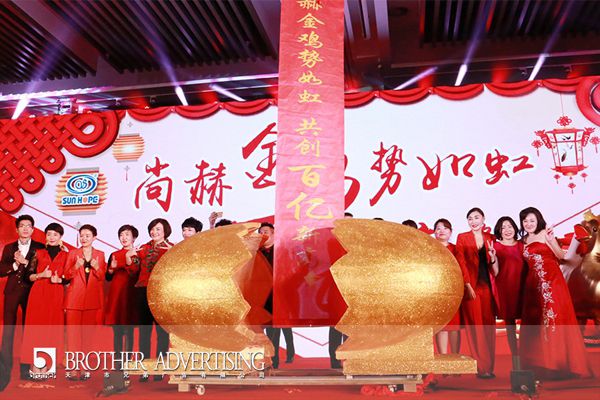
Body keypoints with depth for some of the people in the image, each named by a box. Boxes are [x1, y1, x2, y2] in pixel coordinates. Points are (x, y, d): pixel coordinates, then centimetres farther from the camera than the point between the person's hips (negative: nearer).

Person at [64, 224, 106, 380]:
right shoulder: (72, 253, 8)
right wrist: (76, 266, -16)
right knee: (73, 332, -4)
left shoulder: (100, 255, 9)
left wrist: (96, 267, -16)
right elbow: (66, 276, 2)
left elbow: (103, 277, 3)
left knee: (88, 333, 3)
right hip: (75, 298, 0)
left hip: (93, 299, 0)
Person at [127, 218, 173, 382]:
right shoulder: (143, 248, 17)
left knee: (162, 331, -3)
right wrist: (130, 258, -4)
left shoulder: (171, 248, 4)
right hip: (143, 292, 4)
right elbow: (133, 269, 14)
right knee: (144, 330, 5)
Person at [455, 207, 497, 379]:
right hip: (471, 286, -3)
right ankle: (482, 368, 4)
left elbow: (492, 265, 15)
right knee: (475, 327, -1)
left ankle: (488, 366, 14)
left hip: (487, 286, 4)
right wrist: (468, 285, -11)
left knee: (488, 326, 6)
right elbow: (461, 263, -3)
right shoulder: (462, 238, 3)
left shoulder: (490, 238, 12)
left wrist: (493, 257, -7)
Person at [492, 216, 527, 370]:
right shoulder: (496, 246, 1)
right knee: (509, 322, 2)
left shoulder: (521, 245, 10)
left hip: (522, 286, 2)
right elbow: (496, 272, -5)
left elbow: (528, 266, 13)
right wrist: (492, 257, -20)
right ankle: (515, 359, 11)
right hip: (505, 287, -2)